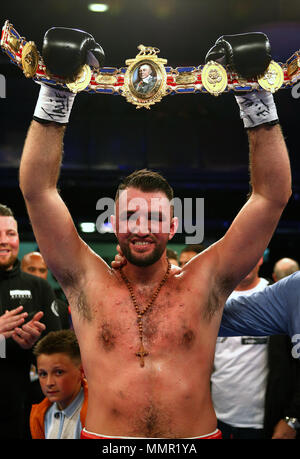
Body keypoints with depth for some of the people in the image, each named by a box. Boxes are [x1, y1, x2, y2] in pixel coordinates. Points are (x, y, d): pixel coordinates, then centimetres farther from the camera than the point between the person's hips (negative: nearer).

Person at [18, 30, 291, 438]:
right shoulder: (88, 281, 7)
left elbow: (273, 195, 4)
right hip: (104, 435, -1)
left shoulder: (205, 282, 6)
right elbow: (38, 190, 3)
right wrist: (54, 98, -1)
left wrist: (257, 103, 0)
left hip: (197, 434, 1)